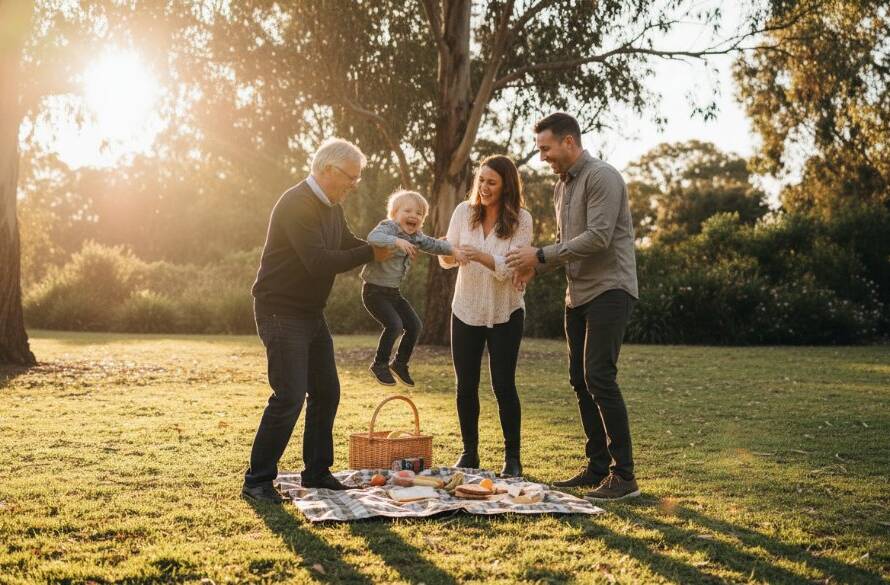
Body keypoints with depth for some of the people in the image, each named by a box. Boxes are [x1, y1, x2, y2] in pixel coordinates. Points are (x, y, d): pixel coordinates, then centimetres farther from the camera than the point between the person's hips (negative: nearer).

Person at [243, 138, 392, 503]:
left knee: (326, 393, 12)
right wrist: (371, 254, -20)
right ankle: (257, 480, -2)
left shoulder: (331, 207, 11)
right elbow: (319, 262, -28)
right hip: (281, 312, -10)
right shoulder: (297, 205, -20)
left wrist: (389, 247, 2)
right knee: (289, 397, -13)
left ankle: (316, 472, 24)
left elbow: (348, 245, 21)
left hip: (312, 314, 10)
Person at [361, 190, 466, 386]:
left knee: (414, 326, 7)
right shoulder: (387, 227, -17)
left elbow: (433, 244, 18)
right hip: (374, 290, -8)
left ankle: (400, 363, 27)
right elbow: (373, 237, -37)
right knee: (394, 325, -22)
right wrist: (397, 241, -50)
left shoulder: (416, 236, 6)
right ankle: (379, 364, -3)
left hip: (393, 292, 8)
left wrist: (453, 251, 6)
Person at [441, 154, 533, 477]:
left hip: (505, 313, -3)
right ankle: (469, 453, 21)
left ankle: (512, 457, 12)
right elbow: (449, 260, 3)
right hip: (466, 310, 3)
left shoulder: (521, 220, -9)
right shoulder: (464, 211, -1)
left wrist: (480, 256, -35)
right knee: (465, 385, 6)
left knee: (503, 385, -2)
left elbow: (511, 269, -18)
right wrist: (445, 253, -20)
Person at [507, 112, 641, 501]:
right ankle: (598, 468, 16)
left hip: (609, 290, -9)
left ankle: (623, 476, -10)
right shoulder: (561, 187, 17)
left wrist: (541, 254, -16)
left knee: (599, 377, -15)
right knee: (580, 380, 8)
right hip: (578, 294, 9)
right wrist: (536, 265, 3)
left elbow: (597, 238, -21)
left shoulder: (601, 177, -11)